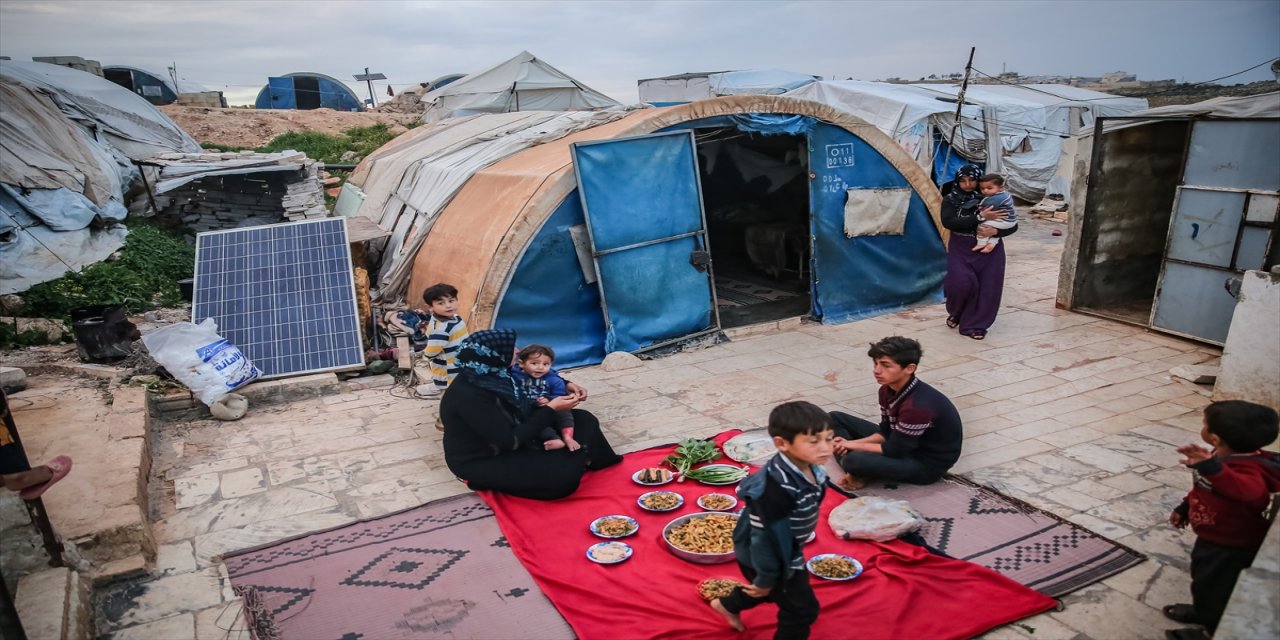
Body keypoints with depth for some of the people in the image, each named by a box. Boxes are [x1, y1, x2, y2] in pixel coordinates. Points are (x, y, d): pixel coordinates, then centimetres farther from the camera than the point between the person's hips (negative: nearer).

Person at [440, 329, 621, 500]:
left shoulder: (492, 374, -9)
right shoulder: (471, 396, -32)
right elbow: (511, 441, -28)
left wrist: (566, 385, -1)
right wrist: (551, 409, -23)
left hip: (506, 434, 8)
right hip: (482, 462, -8)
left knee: (583, 419, 8)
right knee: (564, 476, -22)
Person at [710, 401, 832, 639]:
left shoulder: (810, 469, -10)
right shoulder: (777, 486, -39)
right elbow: (764, 534, -30)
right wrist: (766, 577, -19)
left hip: (784, 550, 9)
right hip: (766, 554, -9)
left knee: (777, 590, 33)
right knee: (802, 609, 6)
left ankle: (727, 604, 58)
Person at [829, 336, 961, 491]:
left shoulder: (918, 405, -34)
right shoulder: (888, 390, -6)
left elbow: (892, 451, -26)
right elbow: (886, 432, 3)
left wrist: (852, 445, -13)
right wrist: (850, 444, -14)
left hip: (928, 463, -9)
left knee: (853, 461, -35)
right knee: (835, 418, 5)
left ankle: (861, 471, 0)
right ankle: (860, 472, -8)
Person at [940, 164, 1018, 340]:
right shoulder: (950, 200, -3)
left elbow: (1013, 225, -1)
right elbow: (948, 222, -21)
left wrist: (995, 231, -22)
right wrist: (980, 218, -26)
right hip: (960, 249, -1)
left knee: (987, 287, -2)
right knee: (960, 283, -16)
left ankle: (975, 324, 14)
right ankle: (956, 313, 16)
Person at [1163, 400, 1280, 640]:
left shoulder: (1247, 469, -38)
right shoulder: (1220, 459, -7)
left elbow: (1250, 491, -63)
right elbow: (1203, 489, 10)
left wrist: (1210, 468, -75)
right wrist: (1184, 508, 21)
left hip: (1231, 547, -9)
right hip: (1211, 537, 9)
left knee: (1214, 585, 12)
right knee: (1203, 578, 29)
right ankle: (1202, 612, 54)